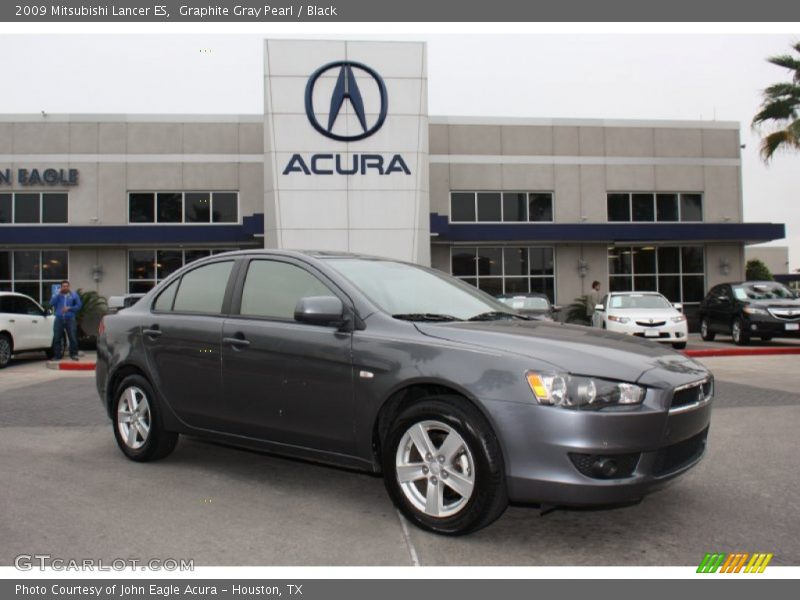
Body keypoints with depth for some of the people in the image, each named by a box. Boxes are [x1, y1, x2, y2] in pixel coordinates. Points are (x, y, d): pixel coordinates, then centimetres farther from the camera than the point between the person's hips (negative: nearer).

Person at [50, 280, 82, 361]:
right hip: (59, 319, 1)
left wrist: (69, 308, -10)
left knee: (73, 338, -4)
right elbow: (51, 303, -5)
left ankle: (74, 354, 6)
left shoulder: (74, 295, 7)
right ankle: (57, 355, 9)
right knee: (57, 338, 1)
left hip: (70, 319, -1)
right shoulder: (57, 295, 10)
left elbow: (78, 305, 4)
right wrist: (58, 293, -8)